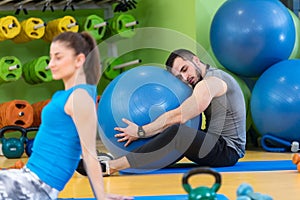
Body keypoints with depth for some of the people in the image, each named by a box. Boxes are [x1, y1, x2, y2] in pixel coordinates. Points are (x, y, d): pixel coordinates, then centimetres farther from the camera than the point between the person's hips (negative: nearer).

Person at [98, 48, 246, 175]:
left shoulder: (210, 82, -12)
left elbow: (178, 116, -19)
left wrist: (141, 131, -16)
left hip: (228, 150, -11)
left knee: (177, 131, -32)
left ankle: (112, 166, -36)